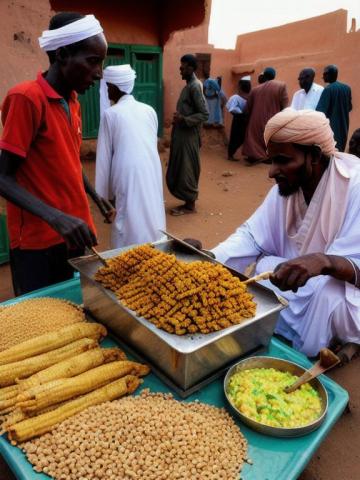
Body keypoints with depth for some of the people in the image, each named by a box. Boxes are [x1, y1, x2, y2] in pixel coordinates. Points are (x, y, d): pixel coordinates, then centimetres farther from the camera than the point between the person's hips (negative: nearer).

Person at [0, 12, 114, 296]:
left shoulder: (73, 101, 8)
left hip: (74, 233, 7)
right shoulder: (26, 98, -16)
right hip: (38, 242, -7)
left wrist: (96, 198, 20)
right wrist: (55, 217, -30)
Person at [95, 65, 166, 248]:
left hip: (129, 180, -5)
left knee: (130, 237, 2)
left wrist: (104, 195, 6)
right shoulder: (149, 110, 10)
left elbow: (105, 156, 0)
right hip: (153, 178, 5)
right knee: (151, 223, 16)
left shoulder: (110, 114, -2)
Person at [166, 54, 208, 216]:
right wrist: (178, 118, 14)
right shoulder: (189, 85, 14)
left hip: (188, 136, -10)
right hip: (182, 134, 10)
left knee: (187, 170, -3)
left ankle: (190, 205, 7)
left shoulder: (195, 87, -15)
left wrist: (184, 119, -25)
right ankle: (188, 202, 22)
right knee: (180, 169, 13)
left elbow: (204, 114, -21)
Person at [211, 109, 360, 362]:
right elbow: (251, 235, -8)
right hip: (297, 286, 6)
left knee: (330, 295, -35)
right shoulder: (286, 186, -6)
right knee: (264, 267, -17)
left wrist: (324, 262, -52)